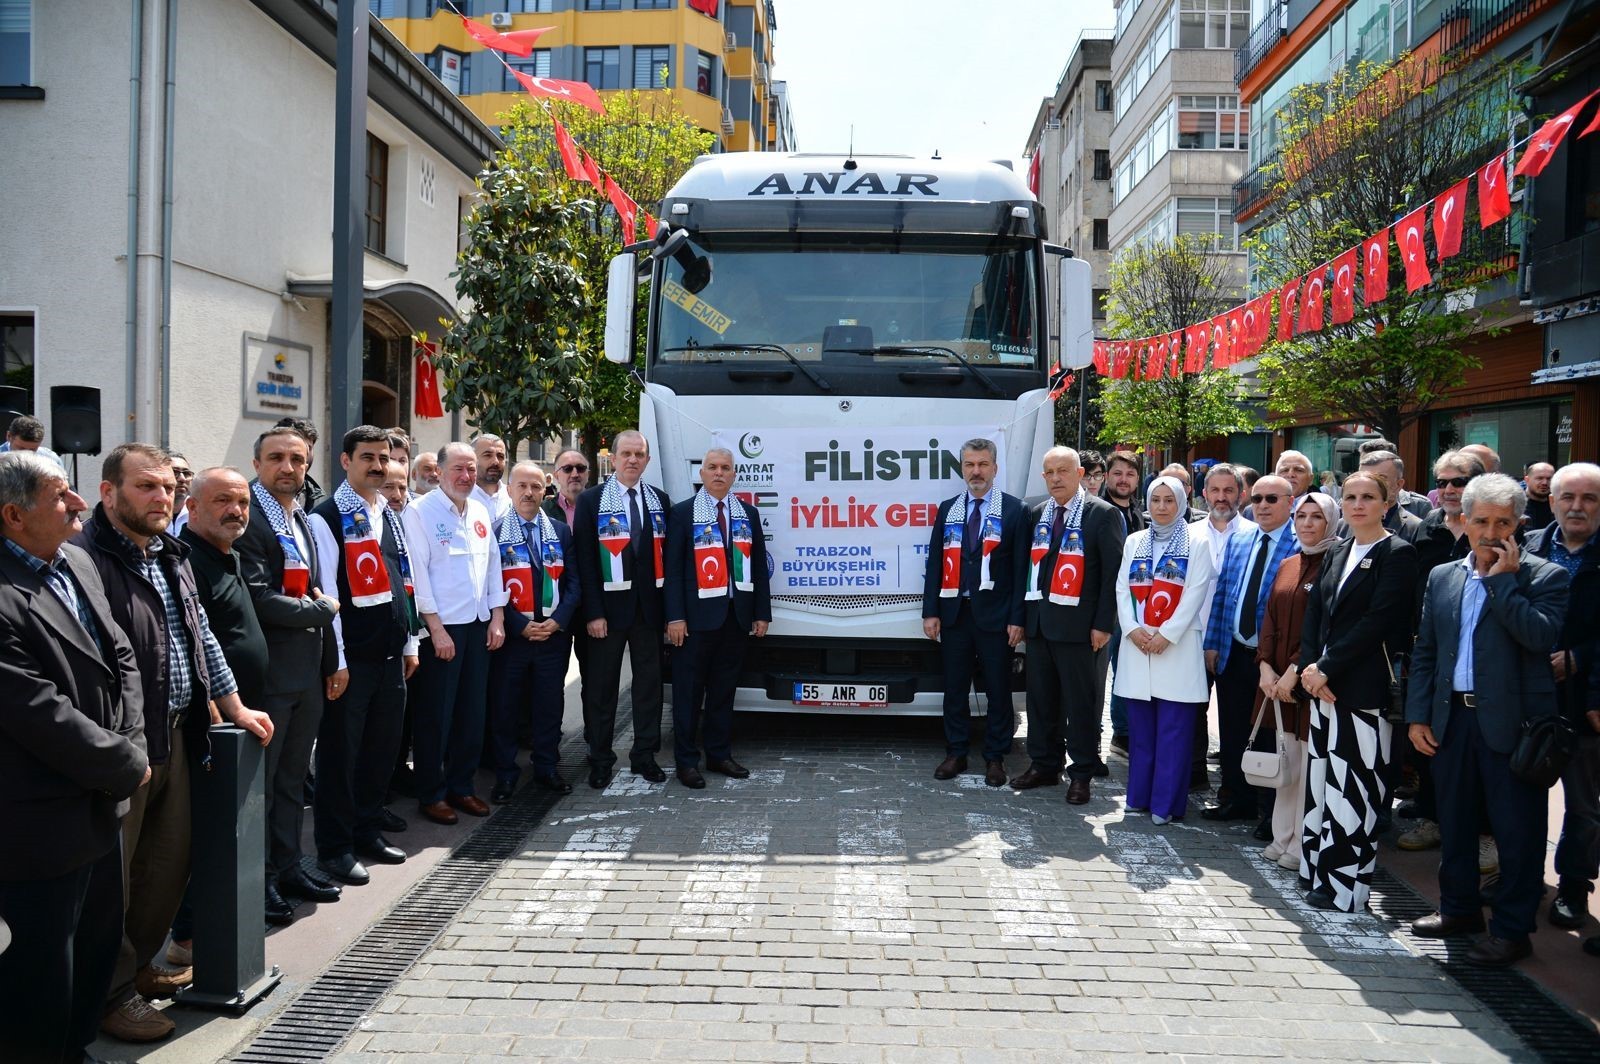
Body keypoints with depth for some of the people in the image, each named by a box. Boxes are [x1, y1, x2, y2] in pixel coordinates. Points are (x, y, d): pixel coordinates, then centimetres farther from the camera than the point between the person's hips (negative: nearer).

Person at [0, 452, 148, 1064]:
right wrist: (128, 765, -11)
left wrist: (129, 744, -3)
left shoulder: (77, 562, 4)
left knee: (96, 952, 23)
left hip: (100, 805, 9)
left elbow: (121, 659, 10)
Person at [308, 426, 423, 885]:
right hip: (351, 658, -7)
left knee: (382, 747, 14)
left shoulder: (390, 515, 14)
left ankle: (367, 829, 29)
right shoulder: (327, 517, -9)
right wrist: (335, 661, -15)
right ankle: (334, 847, 14)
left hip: (391, 656, 7)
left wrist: (410, 644, 15)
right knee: (340, 752, 3)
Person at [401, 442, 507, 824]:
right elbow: (417, 573, -12)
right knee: (435, 714, 2)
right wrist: (436, 628, -15)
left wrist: (497, 617, 7)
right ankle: (431, 793, 15)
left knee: (473, 710, 12)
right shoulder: (420, 512, -8)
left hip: (479, 624, 6)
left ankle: (462, 785, 25)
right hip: (441, 627, -6)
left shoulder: (480, 512, 11)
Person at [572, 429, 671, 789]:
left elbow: (667, 556, 9)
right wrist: (593, 612, -12)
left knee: (649, 682, 8)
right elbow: (585, 560, -6)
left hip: (649, 608, 3)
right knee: (602, 686, 5)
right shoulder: (591, 500, -1)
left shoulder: (660, 500, 9)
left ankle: (645, 755, 20)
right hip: (608, 608, -3)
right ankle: (600, 760, 16)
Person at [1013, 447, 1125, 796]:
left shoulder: (1102, 514, -5)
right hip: (1038, 623, 6)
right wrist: (1024, 616, 7)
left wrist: (1103, 624, -13)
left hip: (1078, 626, -6)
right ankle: (1045, 764, 24)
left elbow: (1114, 572, -9)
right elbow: (1026, 566, 13)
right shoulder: (1037, 514, 13)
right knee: (1041, 698, 12)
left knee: (1081, 701, 2)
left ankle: (1083, 771, 14)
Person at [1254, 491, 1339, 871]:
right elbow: (1270, 619, 11)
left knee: (1310, 763, -1)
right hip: (1279, 681, 6)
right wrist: (1266, 667, -1)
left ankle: (1302, 847, 8)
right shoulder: (1287, 565, 14)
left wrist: (1295, 670, -17)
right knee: (1286, 762, 12)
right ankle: (1282, 838, 21)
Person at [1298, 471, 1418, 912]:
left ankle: (1346, 885, 6)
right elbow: (1314, 612, 11)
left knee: (1354, 787, -3)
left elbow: (1378, 621, -15)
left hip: (1365, 688, -7)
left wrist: (1327, 667, -14)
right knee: (1322, 778, 11)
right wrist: (1311, 666, -4)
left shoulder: (1398, 553, -7)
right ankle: (1319, 871, 22)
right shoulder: (1336, 553, 15)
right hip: (1324, 682, 7)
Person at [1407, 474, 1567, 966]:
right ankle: (1459, 907, 31)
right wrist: (1418, 715, 5)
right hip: (1452, 718, 5)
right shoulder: (1442, 577, 10)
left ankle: (1512, 928, 15)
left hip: (1512, 722, -5)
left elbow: (1540, 635, -22)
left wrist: (1503, 579, -16)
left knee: (1517, 828, 3)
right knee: (1454, 819, 16)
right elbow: (1424, 651, 11)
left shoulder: (1544, 577, -4)